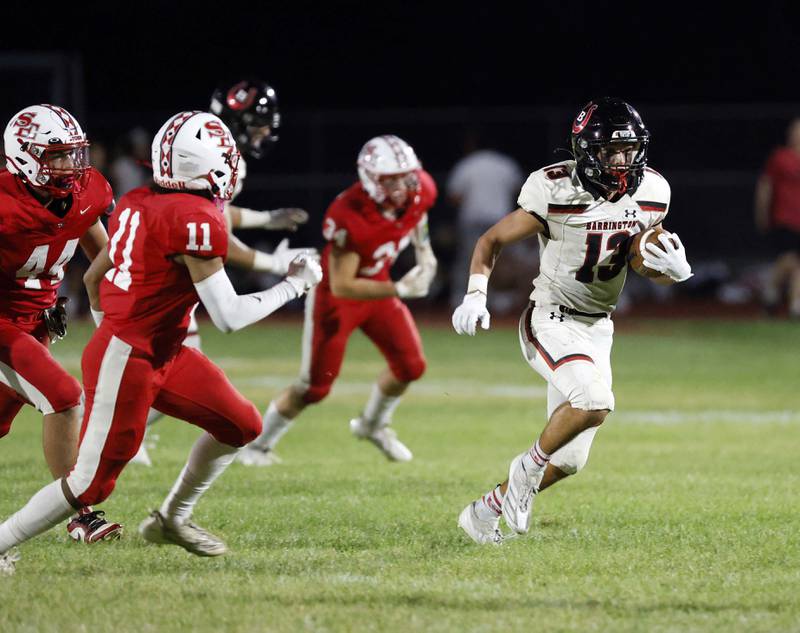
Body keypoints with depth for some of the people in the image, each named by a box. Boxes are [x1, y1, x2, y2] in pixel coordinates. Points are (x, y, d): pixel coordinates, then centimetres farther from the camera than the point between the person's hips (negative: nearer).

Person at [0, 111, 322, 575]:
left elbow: (94, 277, 15)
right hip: (127, 362, -10)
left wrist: (111, 323, 31)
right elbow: (228, 317, -20)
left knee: (242, 426, 14)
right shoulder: (198, 222, -21)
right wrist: (294, 285, -8)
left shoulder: (139, 203, 6)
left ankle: (172, 519, 28)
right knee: (92, 483, -2)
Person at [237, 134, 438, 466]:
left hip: (377, 285, 6)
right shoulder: (349, 218, -38)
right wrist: (399, 289, -37)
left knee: (410, 365, 4)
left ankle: (373, 425, 32)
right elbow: (342, 287, -33)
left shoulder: (419, 190, -19)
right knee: (314, 387, 0)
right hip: (335, 295, -6)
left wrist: (424, 251, 3)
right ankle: (258, 444, 20)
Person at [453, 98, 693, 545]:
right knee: (594, 401, -32)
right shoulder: (555, 194, -19)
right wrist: (475, 296, -23)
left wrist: (676, 270, -15)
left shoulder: (650, 194, -4)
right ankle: (528, 468, -7)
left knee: (569, 460, 8)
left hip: (597, 330, 6)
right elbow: (491, 242, -7)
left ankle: (486, 511, 28)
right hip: (551, 322, -6)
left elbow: (650, 261, 9)